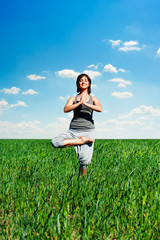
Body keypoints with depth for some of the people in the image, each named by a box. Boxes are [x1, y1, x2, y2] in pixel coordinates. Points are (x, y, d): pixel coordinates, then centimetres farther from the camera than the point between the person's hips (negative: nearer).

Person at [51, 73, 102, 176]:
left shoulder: (93, 99, 12)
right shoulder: (73, 98, 13)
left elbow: (100, 109, -10)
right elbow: (66, 109, -6)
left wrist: (85, 103, -16)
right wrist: (79, 103, -13)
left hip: (88, 131, -1)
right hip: (73, 130, 2)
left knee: (85, 160, -12)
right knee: (55, 142, -24)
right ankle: (82, 141, -14)